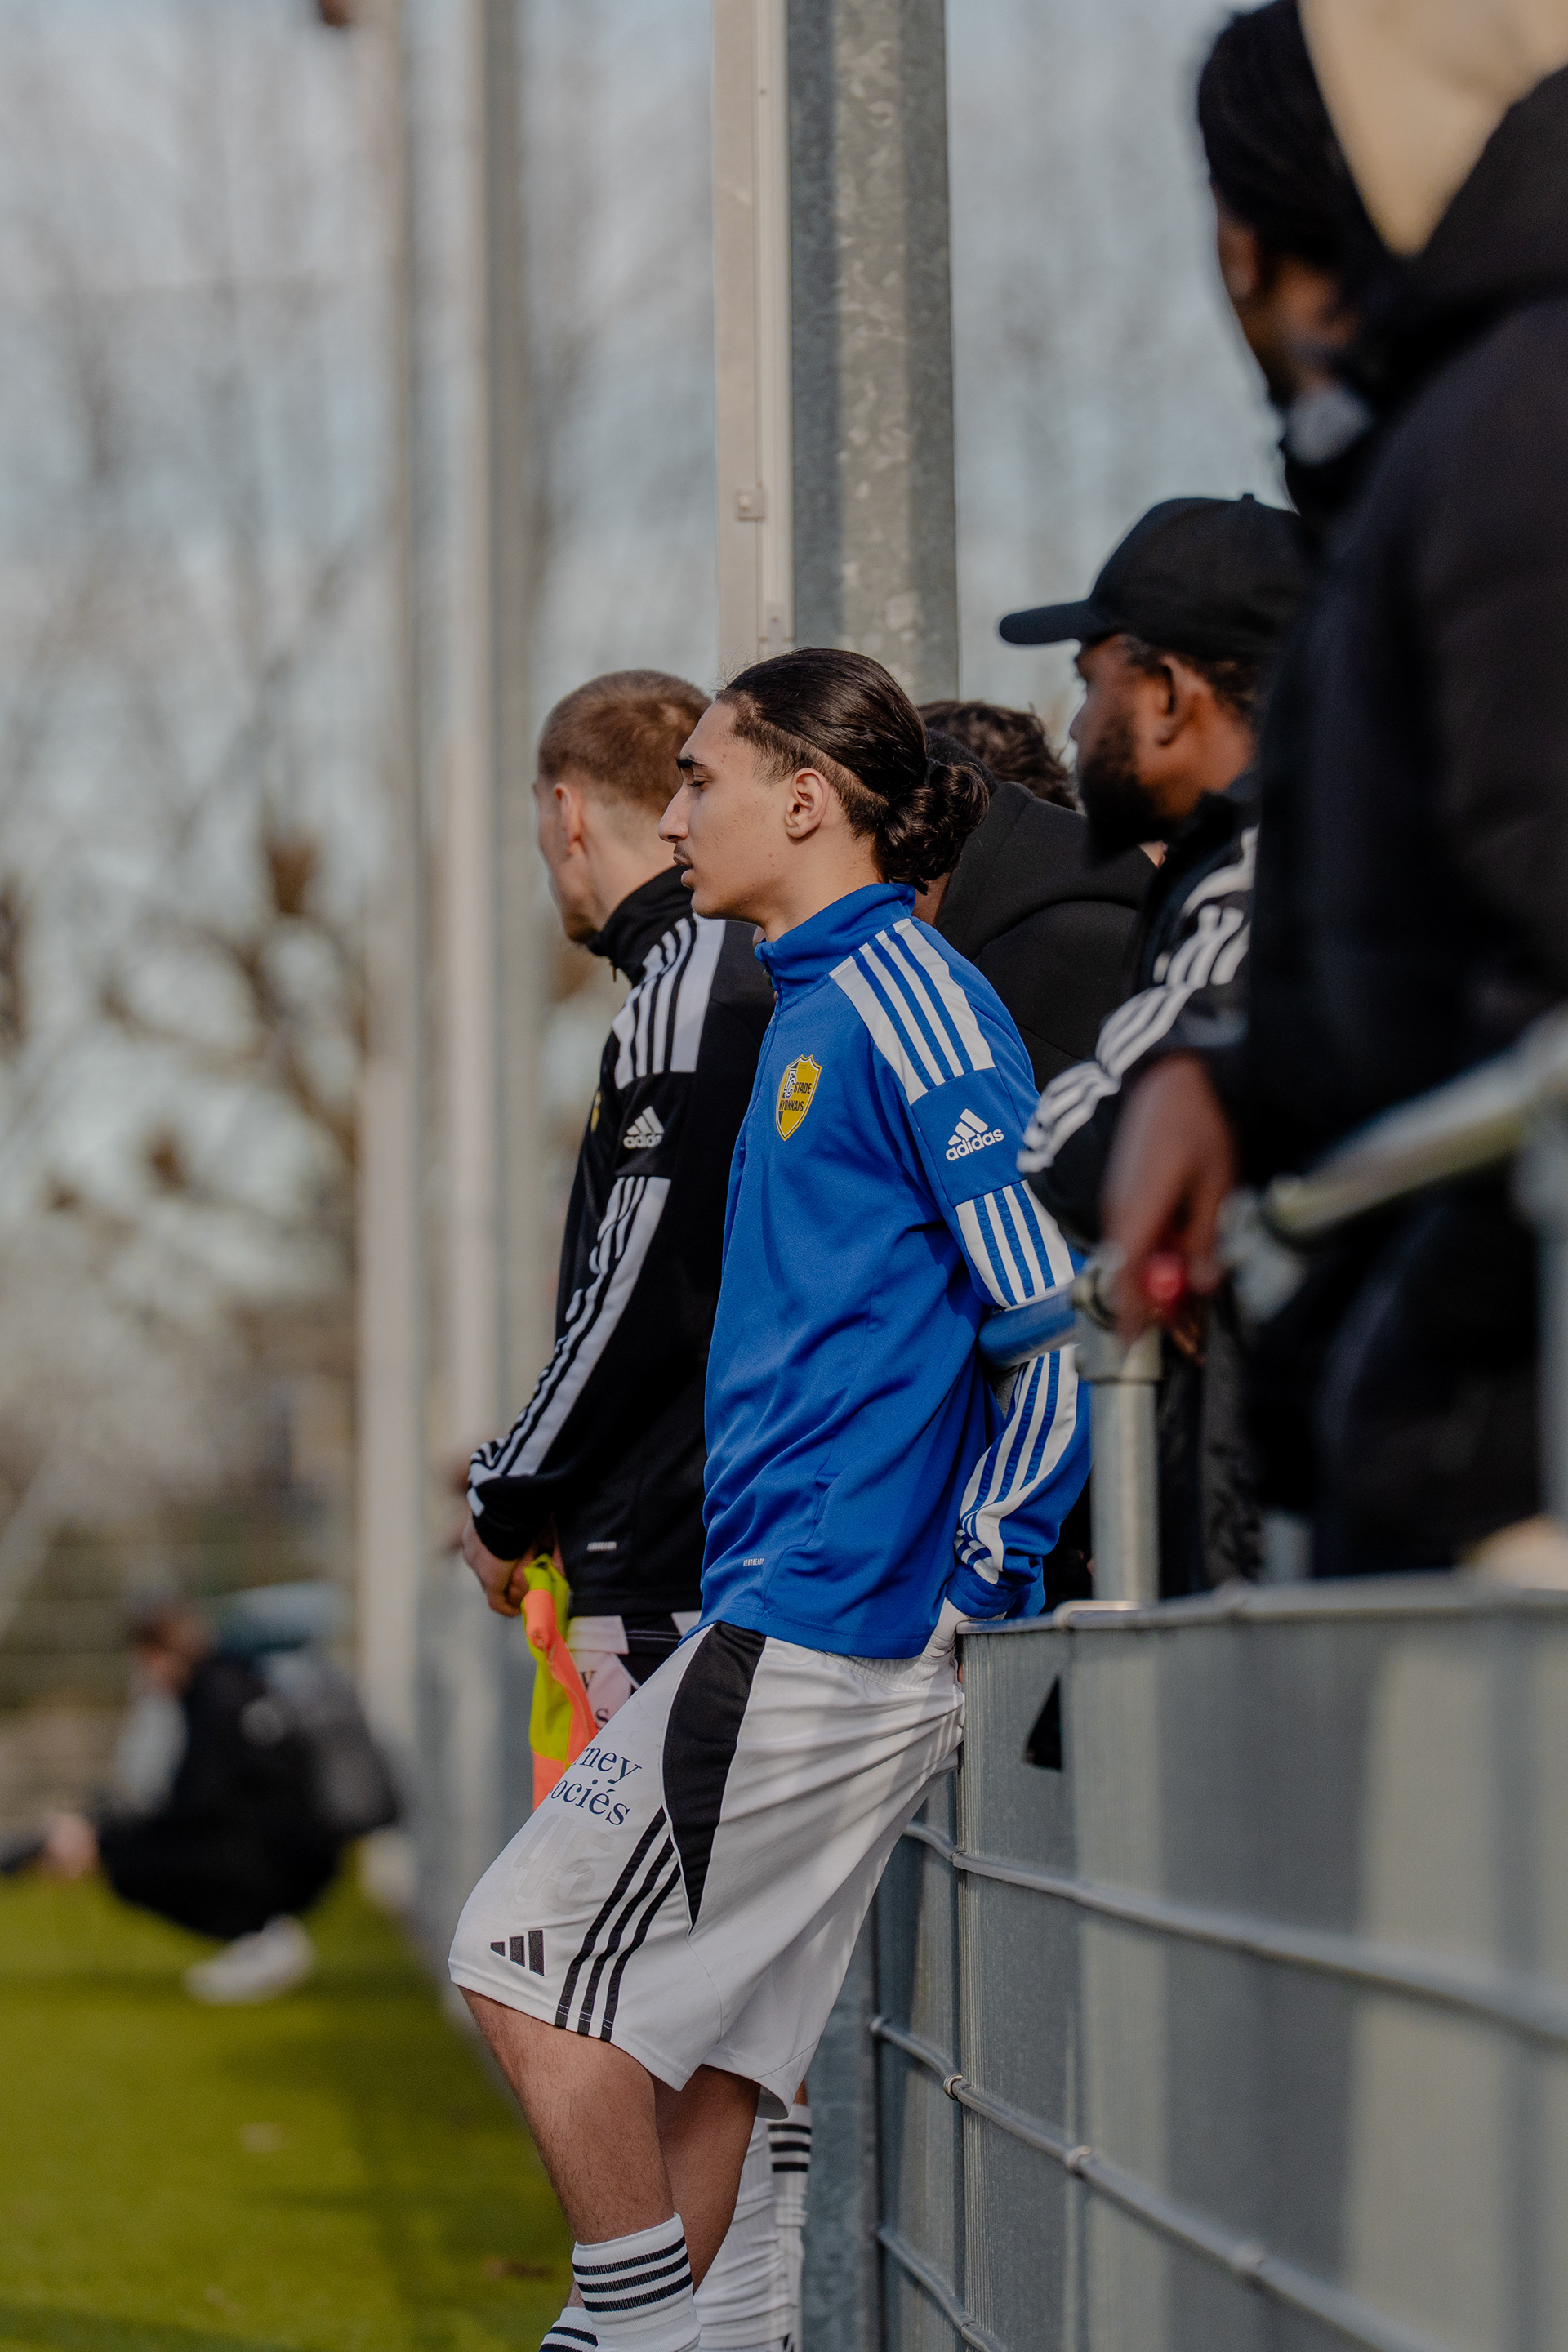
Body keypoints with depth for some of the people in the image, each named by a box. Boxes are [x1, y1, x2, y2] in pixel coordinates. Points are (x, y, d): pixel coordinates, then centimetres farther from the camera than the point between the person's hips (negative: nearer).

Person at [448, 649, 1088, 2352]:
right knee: (677, 2015, 10)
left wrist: (975, 1589, -13)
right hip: (800, 1620, 9)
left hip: (821, 1622, -9)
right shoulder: (824, 1005, 18)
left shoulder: (903, 1001, -11)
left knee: (530, 1961, -7)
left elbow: (1052, 1315, -16)